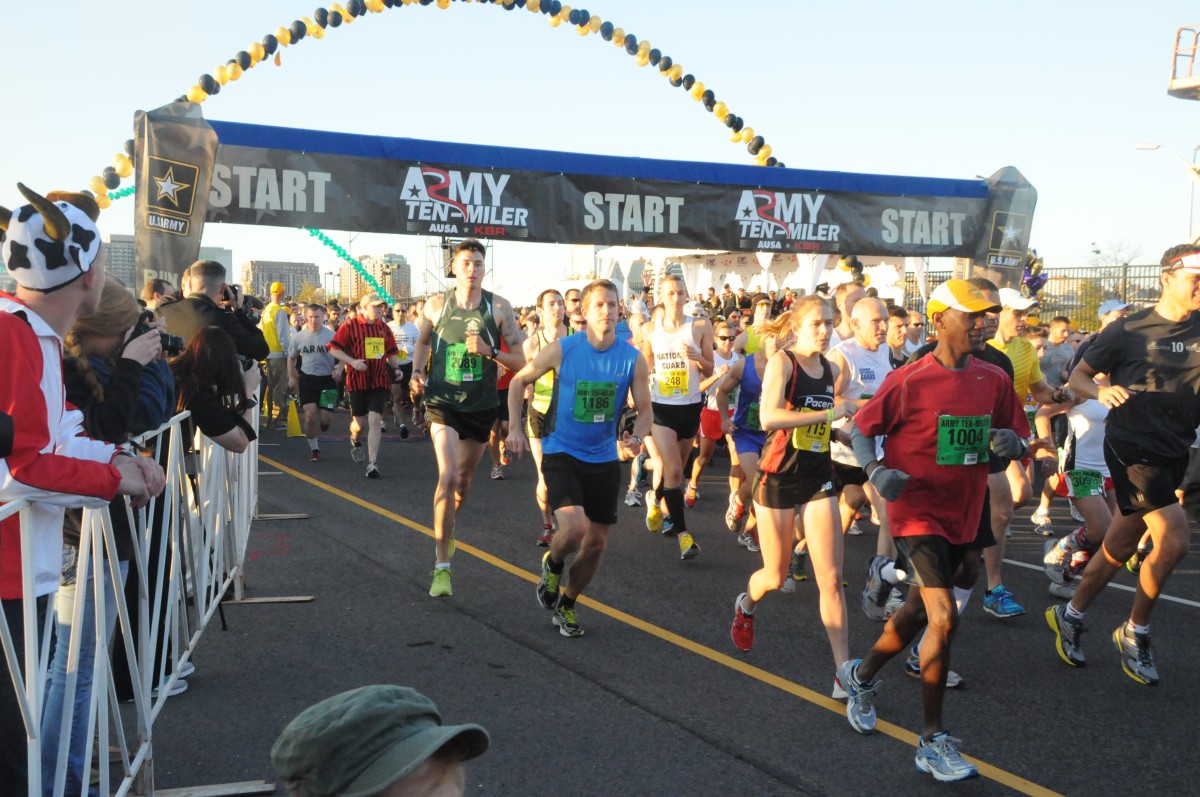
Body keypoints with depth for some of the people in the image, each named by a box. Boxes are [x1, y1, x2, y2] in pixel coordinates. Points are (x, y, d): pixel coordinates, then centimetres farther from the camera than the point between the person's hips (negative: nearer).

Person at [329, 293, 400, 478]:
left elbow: (392, 353, 20)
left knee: (375, 419, -10)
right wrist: (352, 362, -17)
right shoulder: (349, 326, -5)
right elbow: (334, 349, -5)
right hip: (357, 380, -2)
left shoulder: (384, 328, 10)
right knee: (360, 422, 7)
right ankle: (355, 440, 45)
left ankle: (373, 463, -9)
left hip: (380, 380, 2)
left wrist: (397, 368, 2)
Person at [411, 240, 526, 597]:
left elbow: (520, 360, -3)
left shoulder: (499, 307, -4)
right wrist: (417, 372, 0)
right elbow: (423, 341, 17)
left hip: (481, 406, 2)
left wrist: (489, 352, -20)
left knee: (464, 479, 17)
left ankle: (447, 530, 49)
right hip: (443, 403, -2)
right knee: (448, 476, -18)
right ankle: (442, 566, -13)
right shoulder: (436, 304, -2)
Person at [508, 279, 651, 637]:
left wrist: (635, 438, -21)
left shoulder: (633, 359, -6)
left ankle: (566, 604, 33)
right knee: (574, 528, -24)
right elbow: (519, 380, 3)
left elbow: (644, 410, 0)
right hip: (561, 454, -3)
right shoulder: (561, 350, -11)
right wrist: (515, 427, -4)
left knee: (596, 541, 9)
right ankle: (553, 563, 12)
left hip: (605, 459, 4)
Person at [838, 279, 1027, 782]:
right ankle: (933, 741, -5)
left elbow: (1015, 438, 12)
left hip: (962, 516, 6)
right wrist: (875, 471, -22)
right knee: (944, 617, -16)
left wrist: (1011, 443, -12)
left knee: (917, 613, 19)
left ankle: (861, 677, 46)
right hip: (916, 512, -6)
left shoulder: (994, 380, 3)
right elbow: (862, 429, -4)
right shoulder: (909, 380, -12)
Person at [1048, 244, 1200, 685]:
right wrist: (1101, 391, -21)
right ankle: (1134, 632, 3)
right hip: (1132, 446, -5)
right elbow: (1078, 376, -1)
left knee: (1119, 547, 12)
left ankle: (1070, 616, 31)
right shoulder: (1130, 330, -6)